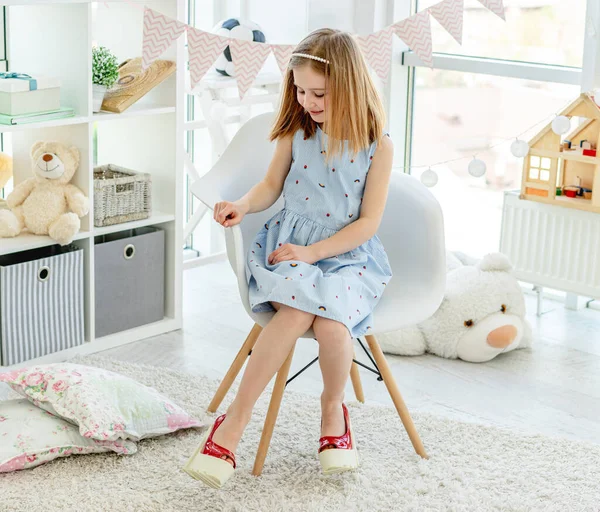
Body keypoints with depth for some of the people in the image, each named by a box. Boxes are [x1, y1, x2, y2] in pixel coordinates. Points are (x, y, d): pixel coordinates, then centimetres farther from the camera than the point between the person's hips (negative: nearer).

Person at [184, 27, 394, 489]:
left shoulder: (377, 146, -5)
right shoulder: (296, 131, 3)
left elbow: (368, 221, -5)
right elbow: (271, 187, 15)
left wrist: (313, 252, -15)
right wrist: (243, 205, -8)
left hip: (348, 253, -1)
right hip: (290, 244, 1)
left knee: (331, 323, -32)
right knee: (297, 310, -32)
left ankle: (333, 406, 1)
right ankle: (235, 423, -27)